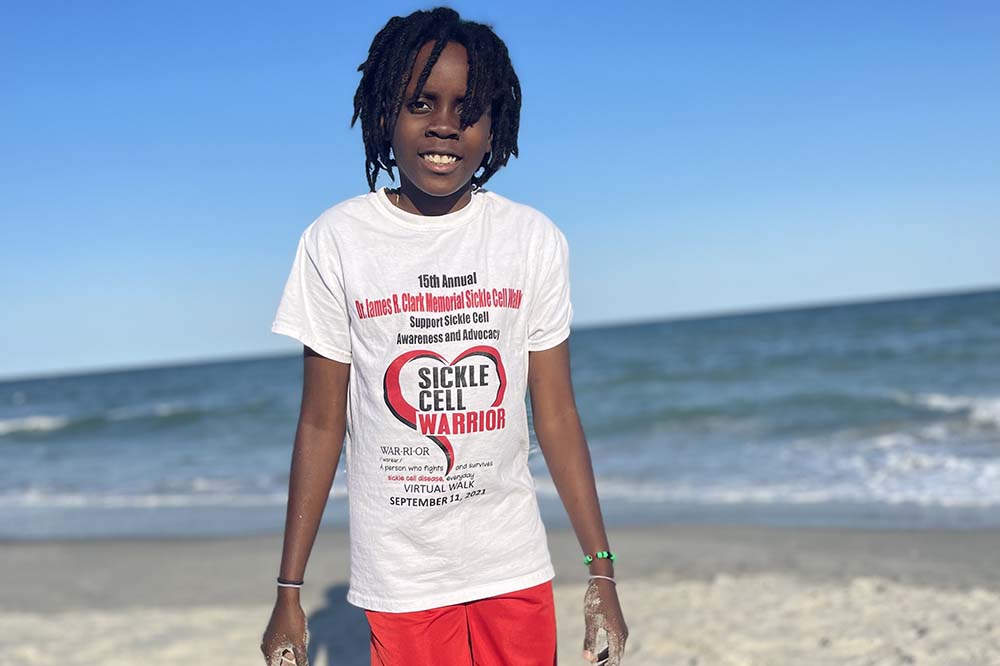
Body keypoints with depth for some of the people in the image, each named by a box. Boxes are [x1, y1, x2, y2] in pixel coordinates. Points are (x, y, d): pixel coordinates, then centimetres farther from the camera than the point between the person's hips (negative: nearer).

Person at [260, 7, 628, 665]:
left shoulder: (535, 240, -2)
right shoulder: (335, 242, -5)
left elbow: (557, 415, 1)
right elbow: (321, 425, -2)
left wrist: (602, 575, 0)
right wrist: (290, 593, -2)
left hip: (516, 567, 2)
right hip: (399, 579, -1)